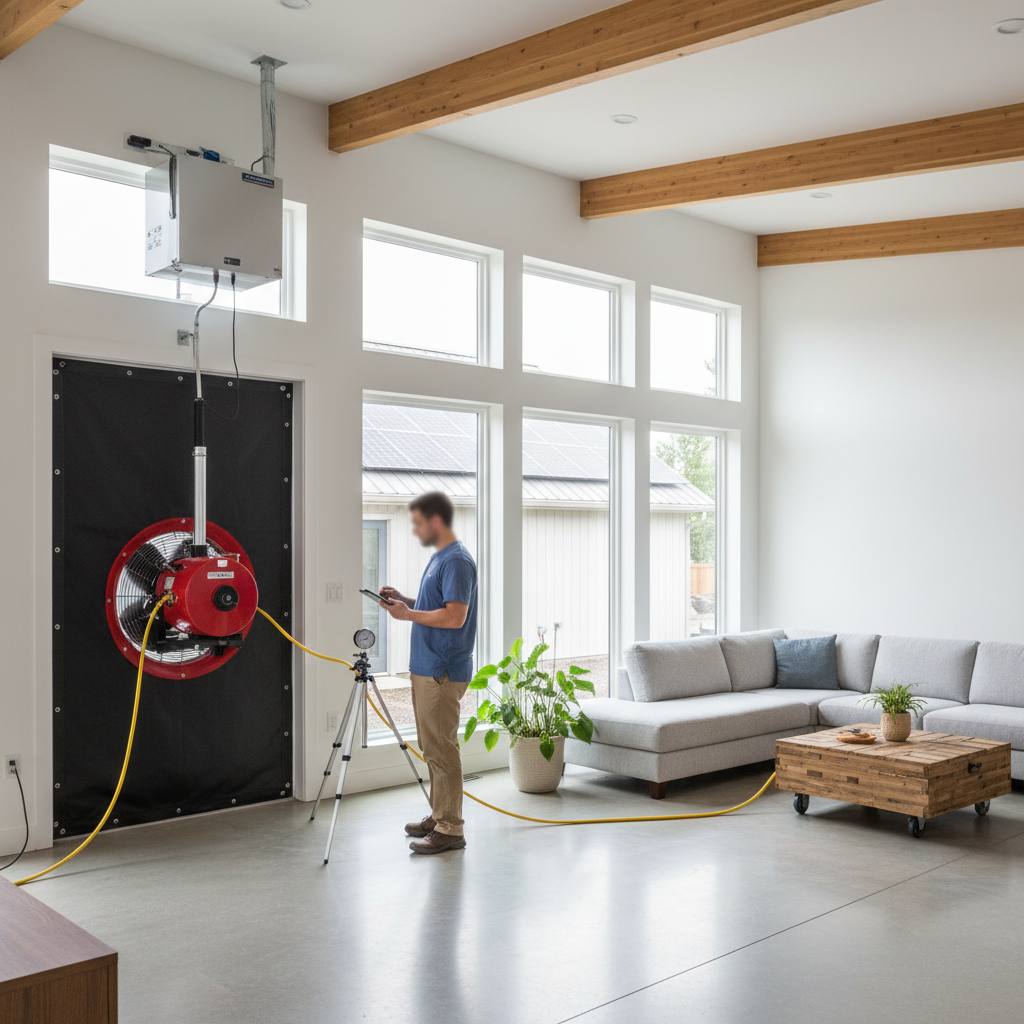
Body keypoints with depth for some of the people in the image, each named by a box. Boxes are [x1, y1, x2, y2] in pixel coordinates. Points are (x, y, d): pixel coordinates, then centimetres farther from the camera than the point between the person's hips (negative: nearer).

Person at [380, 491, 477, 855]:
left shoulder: (457, 561, -18)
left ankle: (450, 830, 3)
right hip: (426, 669, 11)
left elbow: (454, 616, -25)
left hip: (443, 672, -11)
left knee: (441, 750, -4)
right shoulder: (438, 558, 15)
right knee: (432, 748, 17)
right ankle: (439, 815, 27)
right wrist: (404, 599, 9)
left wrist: (408, 614, -16)